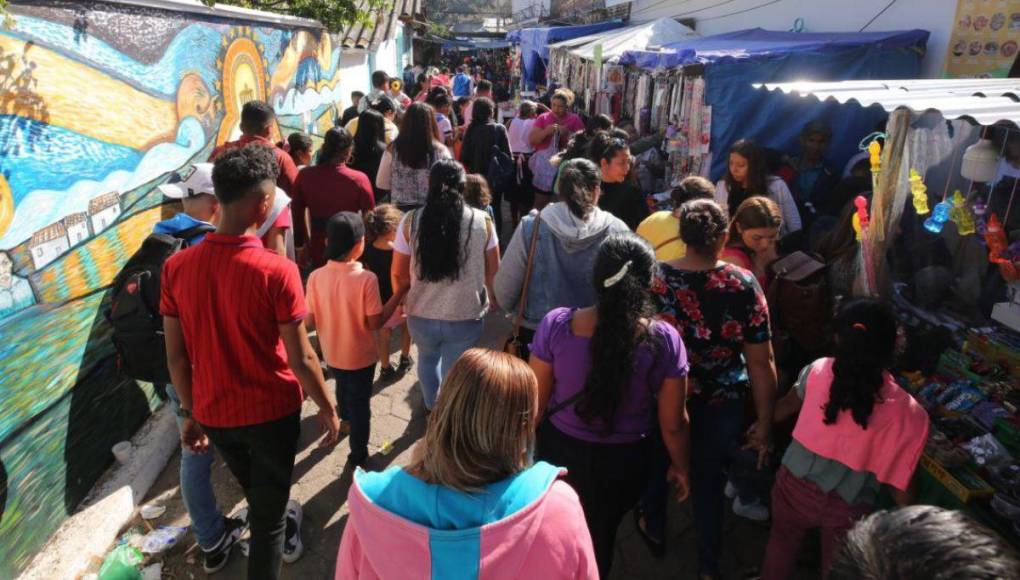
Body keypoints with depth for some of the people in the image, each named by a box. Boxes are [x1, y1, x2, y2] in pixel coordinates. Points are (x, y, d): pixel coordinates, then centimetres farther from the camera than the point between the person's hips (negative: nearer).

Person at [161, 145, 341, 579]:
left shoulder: (176, 267, -12)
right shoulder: (276, 272, -25)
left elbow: (176, 356, -3)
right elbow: (301, 359, -19)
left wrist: (191, 413, 11)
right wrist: (327, 409, -3)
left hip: (214, 414, 5)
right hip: (271, 412, -5)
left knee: (258, 493, 31)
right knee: (266, 515, 16)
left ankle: (286, 527, 59)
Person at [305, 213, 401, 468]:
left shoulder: (316, 277, -15)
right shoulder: (366, 279, -26)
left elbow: (309, 323, -9)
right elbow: (375, 323, -20)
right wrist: (399, 294, -13)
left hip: (331, 354, 4)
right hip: (361, 356, -4)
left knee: (342, 387, 32)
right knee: (359, 403, 14)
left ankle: (345, 420, 59)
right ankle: (358, 455, 28)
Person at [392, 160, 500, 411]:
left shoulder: (411, 221, -11)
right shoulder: (482, 221, -11)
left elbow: (399, 274, -2)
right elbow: (493, 269, 1)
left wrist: (402, 301, 17)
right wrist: (485, 297, 21)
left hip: (421, 315, 2)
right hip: (466, 317, -2)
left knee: (428, 358, 31)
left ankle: (432, 408, 53)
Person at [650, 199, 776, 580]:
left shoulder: (654, 278, -19)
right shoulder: (744, 286, -18)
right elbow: (761, 363, -14)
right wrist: (765, 423, -2)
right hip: (721, 404, 0)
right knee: (710, 482, 22)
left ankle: (653, 528, 56)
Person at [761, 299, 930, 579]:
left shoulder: (818, 370, -18)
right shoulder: (908, 413, -24)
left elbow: (788, 404, 3)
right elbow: (899, 486, -14)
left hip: (795, 484, 2)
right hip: (847, 507, -2)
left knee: (781, 541, 31)